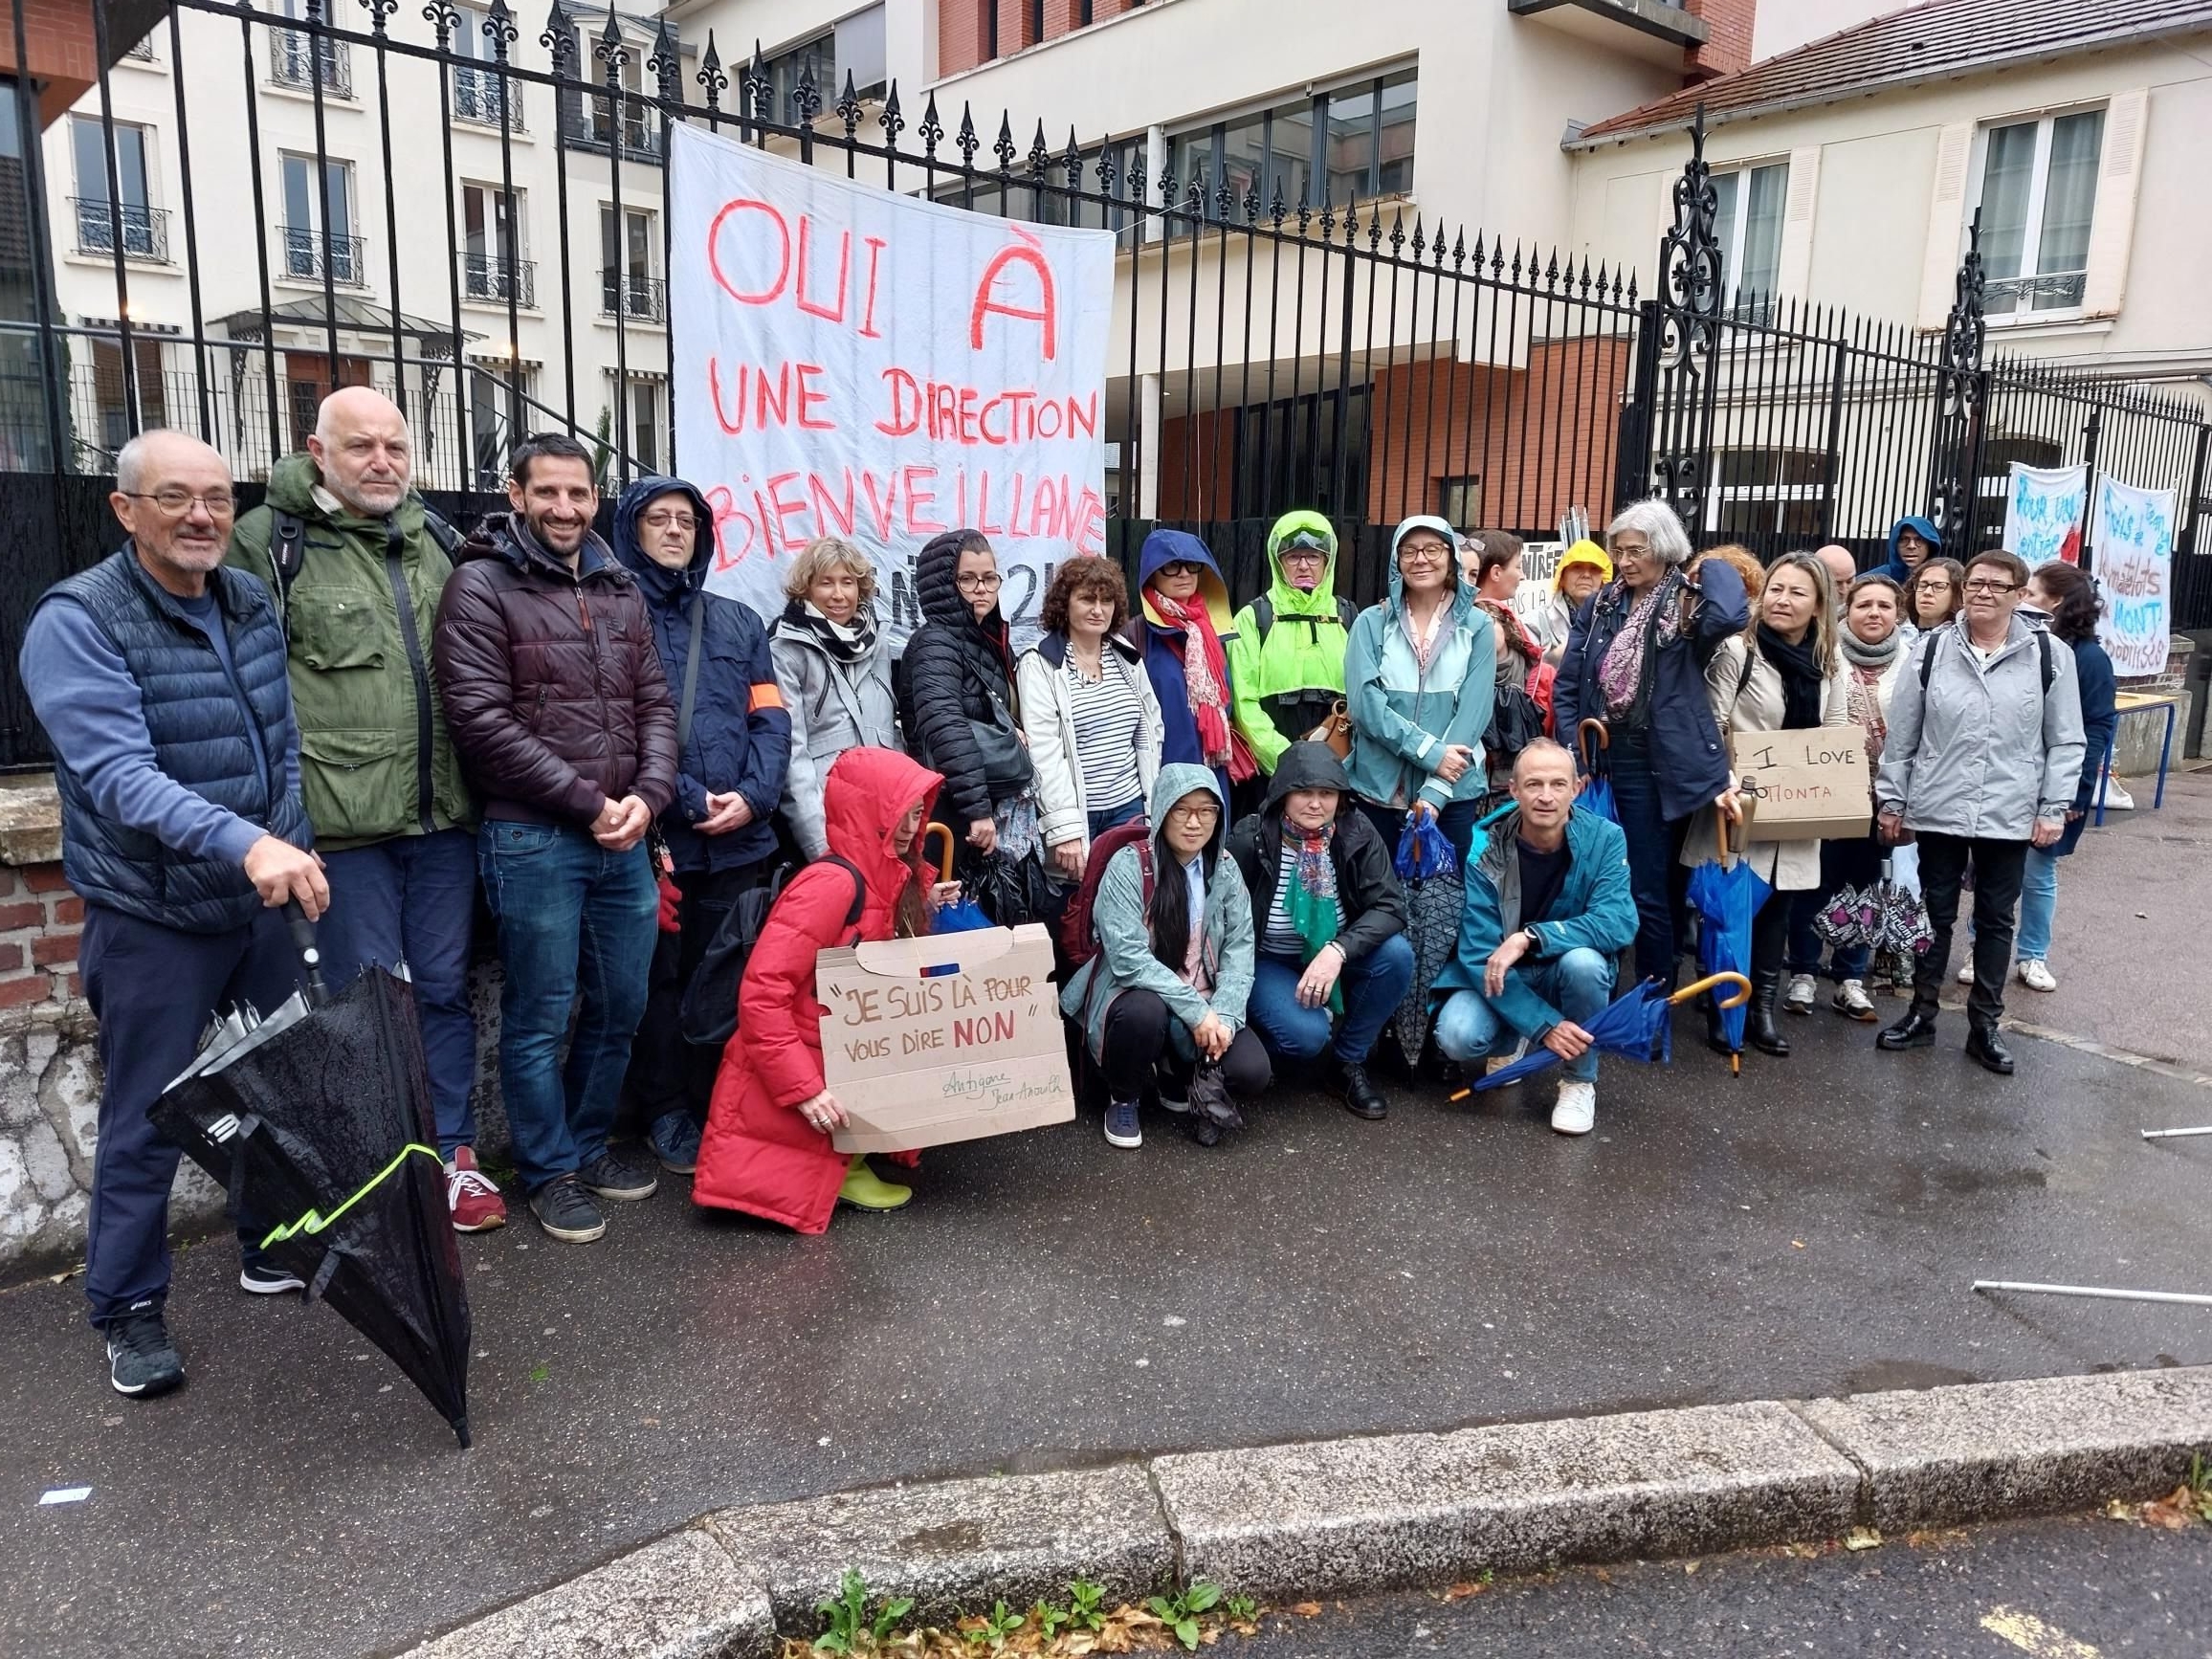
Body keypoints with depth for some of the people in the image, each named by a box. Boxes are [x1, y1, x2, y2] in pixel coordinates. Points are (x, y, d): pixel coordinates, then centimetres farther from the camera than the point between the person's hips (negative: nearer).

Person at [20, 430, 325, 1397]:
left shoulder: (252, 605, 4)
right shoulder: (76, 621, -16)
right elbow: (120, 774, -27)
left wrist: (290, 851, 7)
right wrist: (243, 844, -41)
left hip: (267, 902, 6)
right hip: (152, 920, -6)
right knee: (146, 1122, 4)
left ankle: (276, 1250, 36)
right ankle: (129, 1310, 23)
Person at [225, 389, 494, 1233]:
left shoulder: (437, 540, 13)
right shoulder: (269, 540, -4)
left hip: (445, 814, 5)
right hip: (343, 820, -5)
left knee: (444, 990, 13)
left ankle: (453, 1154, 26)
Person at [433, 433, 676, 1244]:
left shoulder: (621, 591, 12)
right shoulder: (482, 586, -6)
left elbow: (655, 704, 11)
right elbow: (481, 719, -14)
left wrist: (647, 796, -6)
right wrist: (587, 801, -13)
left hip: (624, 839, 6)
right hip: (531, 840, -6)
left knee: (620, 1006, 15)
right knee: (539, 1017, 5)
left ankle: (588, 1144, 34)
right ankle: (550, 1171, 23)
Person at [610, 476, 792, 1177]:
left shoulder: (739, 622, 17)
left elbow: (770, 720, 9)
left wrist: (752, 796, -8)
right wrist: (688, 800, -16)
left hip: (740, 841, 4)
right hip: (652, 837, -4)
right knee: (659, 980, 4)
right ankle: (666, 1115, 17)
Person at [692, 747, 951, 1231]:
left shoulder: (888, 876, 5)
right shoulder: (833, 882, -21)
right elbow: (761, 994, -25)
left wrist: (923, 908, 4)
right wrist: (804, 1089, -27)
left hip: (842, 1058, 9)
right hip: (787, 1079, -9)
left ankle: (847, 1157, 5)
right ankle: (839, 1168, -2)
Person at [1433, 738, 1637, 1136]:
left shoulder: (1604, 838, -16)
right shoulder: (1486, 849, -19)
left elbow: (1620, 922, -28)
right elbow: (1478, 953, -21)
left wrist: (1531, 937, -38)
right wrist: (1543, 1024, -30)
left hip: (1566, 973, 0)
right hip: (1497, 975, 0)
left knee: (1583, 961, -34)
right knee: (1457, 1037, -28)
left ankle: (1579, 1080, -7)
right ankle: (1512, 1041, 12)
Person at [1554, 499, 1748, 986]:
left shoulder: (1690, 605, -4)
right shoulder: (1600, 608, 9)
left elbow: (1731, 616, -29)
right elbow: (1566, 687, 8)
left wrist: (1713, 567, -11)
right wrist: (1572, 754, -2)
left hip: (1655, 767, -5)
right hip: (1597, 760, 5)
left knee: (1650, 892, 1)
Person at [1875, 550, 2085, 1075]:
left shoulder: (2050, 656, -2)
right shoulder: (1930, 650, -1)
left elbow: (2066, 742, 1)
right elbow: (1901, 736, 3)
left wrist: (2054, 808, -4)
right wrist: (1892, 800, 3)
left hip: (2010, 816, 0)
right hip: (1938, 810, 0)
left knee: (1996, 921, 10)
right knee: (1934, 915, 11)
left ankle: (1985, 1026, 21)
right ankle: (1922, 1013, 24)